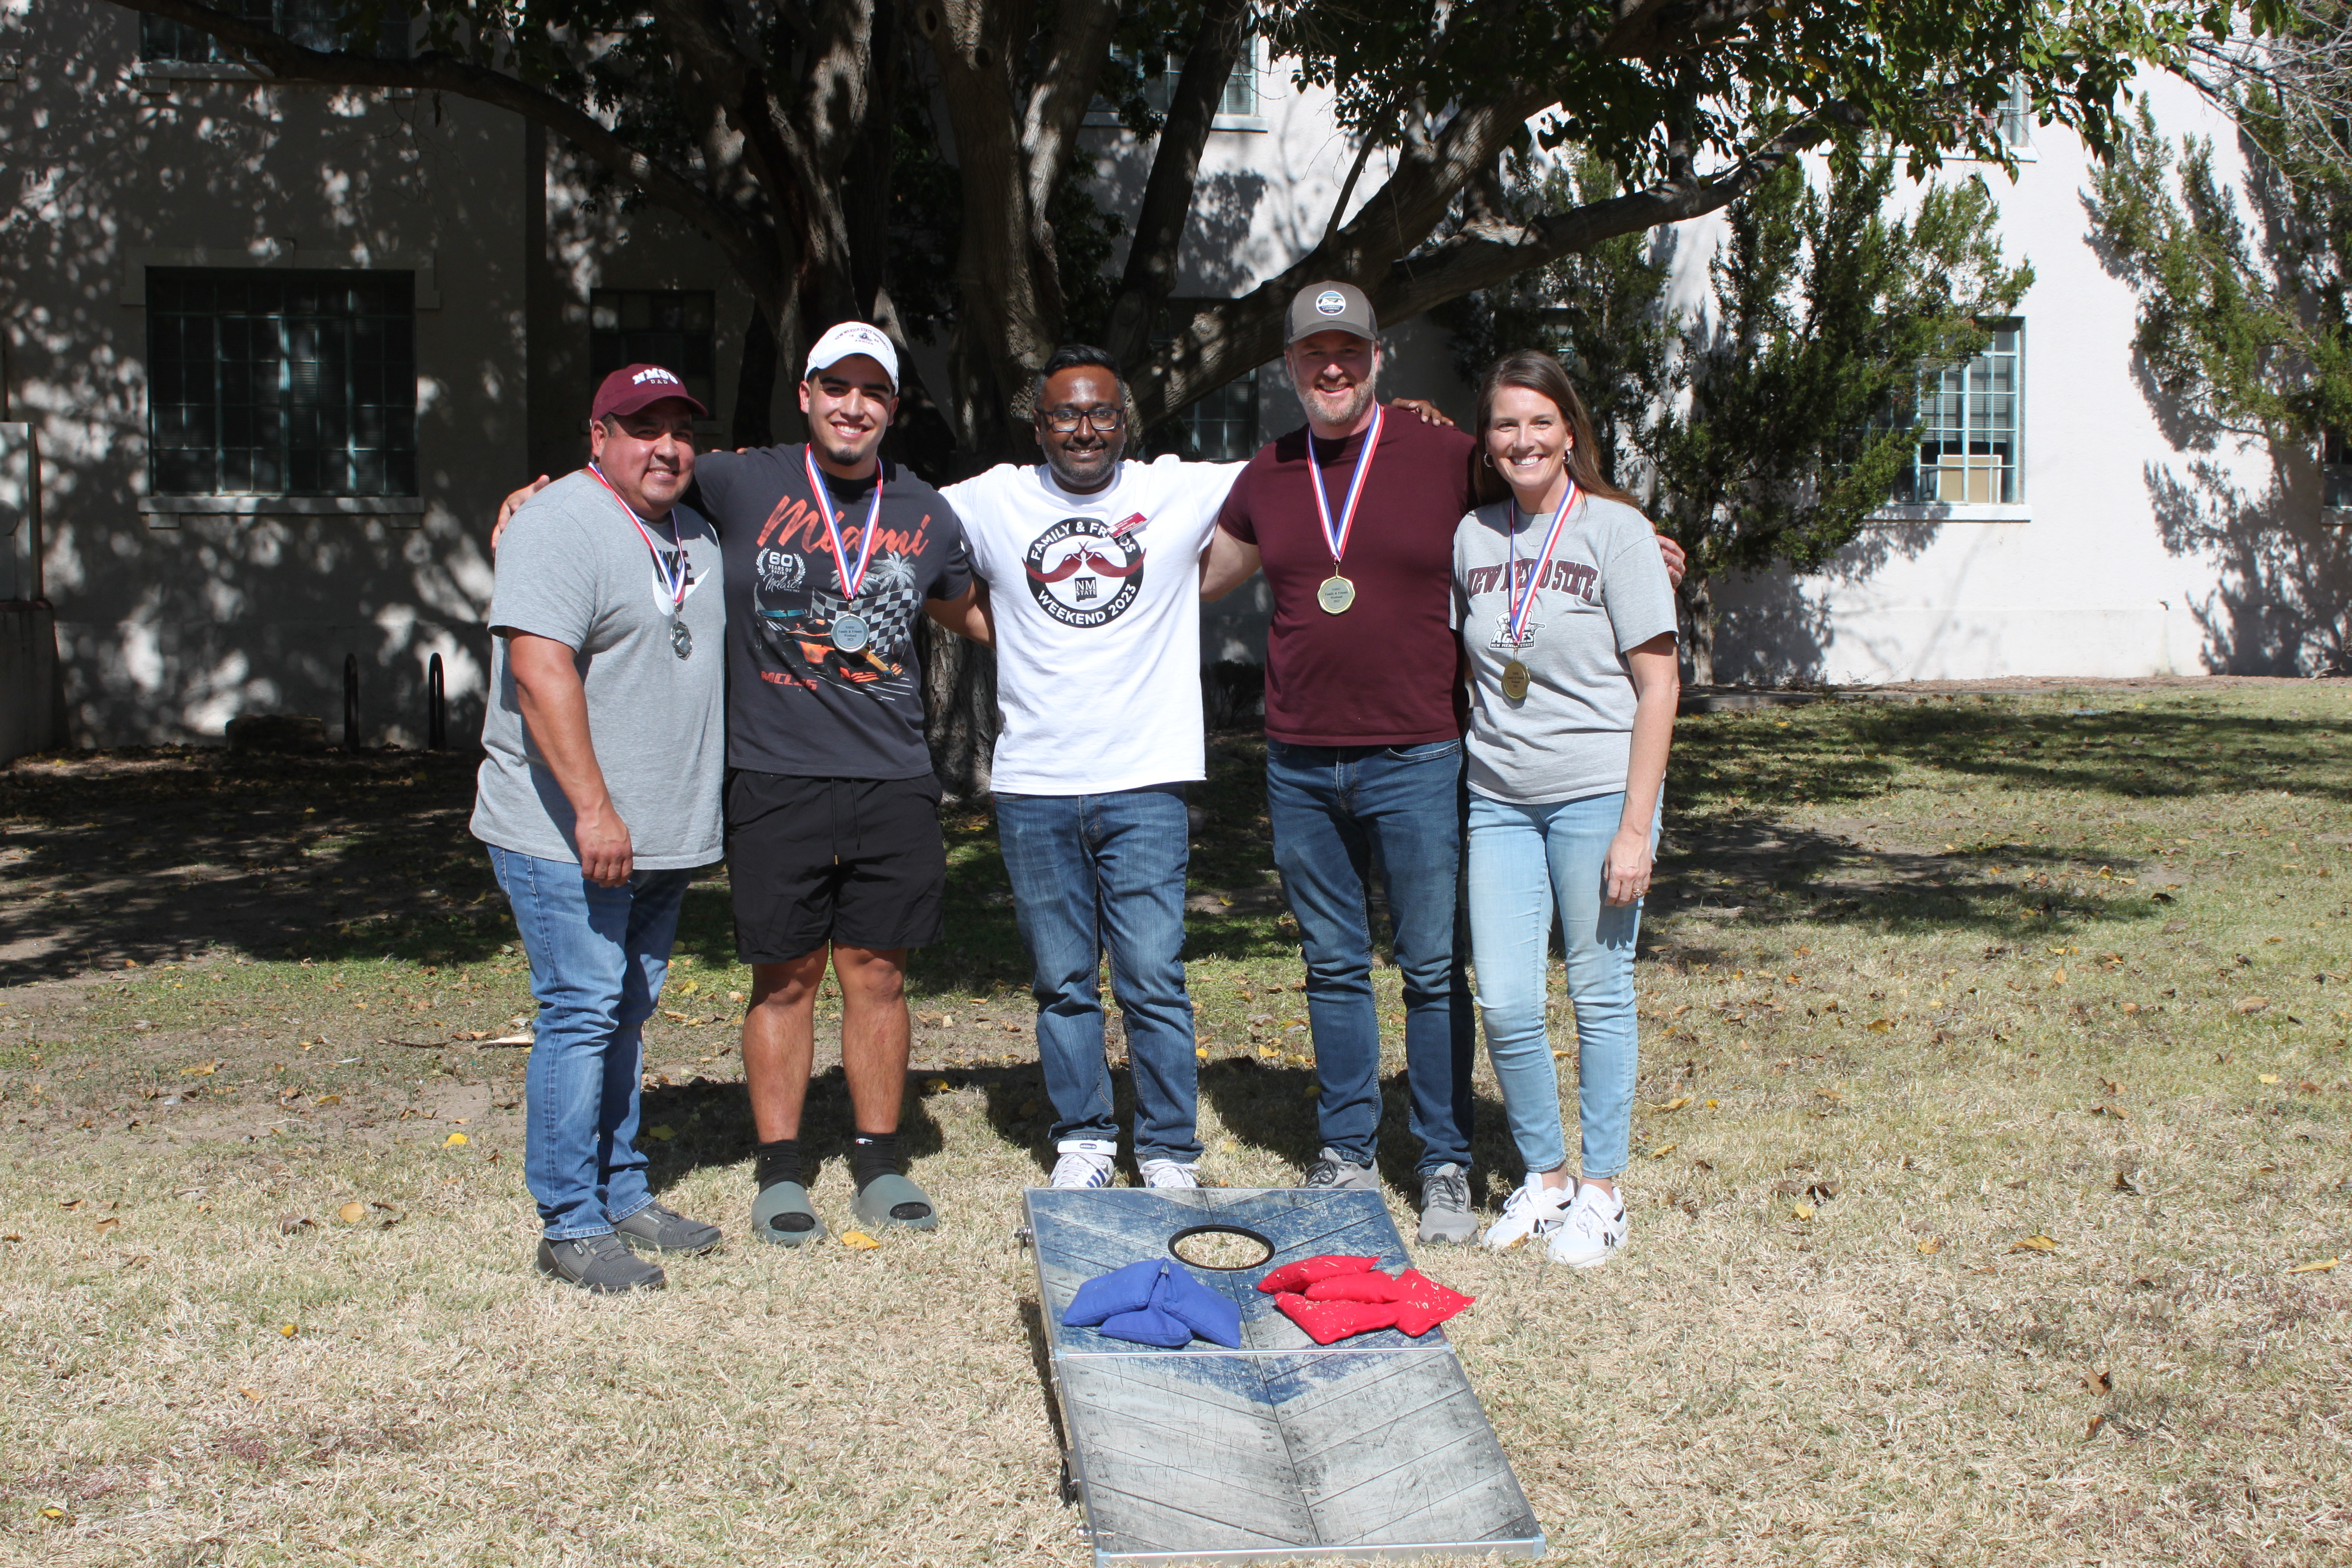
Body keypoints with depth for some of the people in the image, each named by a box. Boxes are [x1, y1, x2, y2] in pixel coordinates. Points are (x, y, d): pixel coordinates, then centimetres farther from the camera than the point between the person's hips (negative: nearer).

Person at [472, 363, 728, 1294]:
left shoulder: (693, 533, 16)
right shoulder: (562, 526, -12)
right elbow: (540, 668, -22)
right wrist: (593, 809, -27)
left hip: (662, 839, 8)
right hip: (567, 839, -8)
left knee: (627, 1016, 15)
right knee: (582, 1015, -7)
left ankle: (623, 1197, 24)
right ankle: (571, 1227, 1)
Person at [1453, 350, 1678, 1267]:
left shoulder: (1615, 529, -5)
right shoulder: (1473, 537, 8)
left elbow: (1658, 685, -7)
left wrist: (1636, 827, -12)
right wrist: (1470, 767, 10)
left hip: (1597, 797, -4)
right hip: (1500, 802, 4)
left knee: (1600, 996, 3)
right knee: (1504, 1003, 0)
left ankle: (1602, 1191, 17)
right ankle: (1543, 1177, 20)